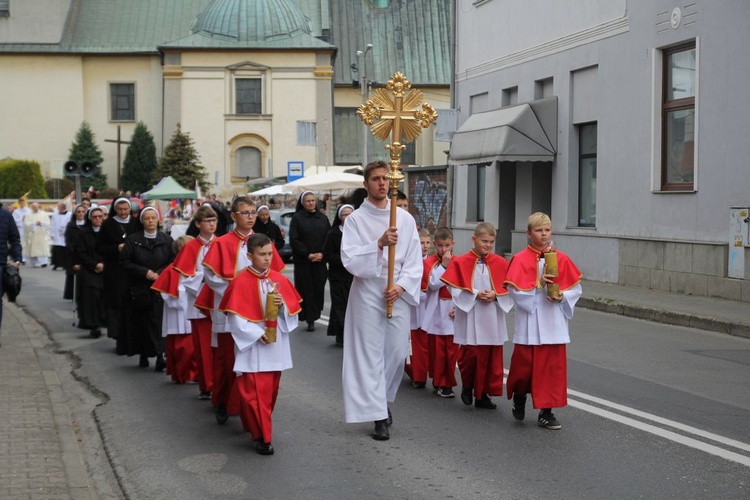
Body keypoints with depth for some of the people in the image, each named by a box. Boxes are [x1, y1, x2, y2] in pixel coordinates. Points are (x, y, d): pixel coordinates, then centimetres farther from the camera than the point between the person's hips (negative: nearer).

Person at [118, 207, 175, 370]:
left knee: (158, 321, -11)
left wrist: (159, 273, -11)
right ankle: (143, 354, 12)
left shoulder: (166, 240, 5)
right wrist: (144, 272, -10)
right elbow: (125, 261, 0)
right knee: (140, 322, 2)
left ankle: (160, 356, -14)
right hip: (139, 288, 1)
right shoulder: (133, 240, 3)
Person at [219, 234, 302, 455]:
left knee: (270, 390, 12)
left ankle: (256, 426, 29)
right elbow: (235, 316, -11)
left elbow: (293, 308, 9)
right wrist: (256, 334, -17)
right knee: (255, 392, -7)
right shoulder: (241, 282, -10)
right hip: (252, 346, -5)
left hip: (276, 345, 5)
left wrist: (283, 305, -13)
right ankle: (262, 436, -2)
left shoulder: (279, 280, 4)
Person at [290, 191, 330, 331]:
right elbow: (294, 239, -5)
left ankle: (315, 314, 11)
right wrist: (308, 255, -11)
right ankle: (310, 319, 0)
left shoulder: (323, 217, 8)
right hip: (303, 261, -2)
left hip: (320, 260, 2)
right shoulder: (297, 218, 0)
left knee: (319, 288, 0)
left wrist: (322, 253, -9)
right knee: (306, 290, -2)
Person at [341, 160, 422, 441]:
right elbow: (349, 259, -12)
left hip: (398, 293, 3)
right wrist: (379, 244, -24)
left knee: (397, 352, 8)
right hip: (367, 294, -3)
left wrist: (401, 286, -10)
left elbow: (415, 260, 5)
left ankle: (383, 399, 33)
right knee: (371, 354, -2)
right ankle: (379, 416, 4)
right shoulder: (356, 219, -2)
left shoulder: (405, 219, 5)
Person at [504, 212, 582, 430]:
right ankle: (519, 397, 31)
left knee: (553, 367, 3)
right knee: (524, 365, 1)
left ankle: (546, 412, 13)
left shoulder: (561, 259, 4)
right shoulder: (520, 259, -5)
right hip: (529, 324, -3)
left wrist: (562, 296, -12)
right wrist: (538, 284, -20)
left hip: (553, 324, 3)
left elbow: (575, 288, 6)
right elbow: (516, 291, -11)